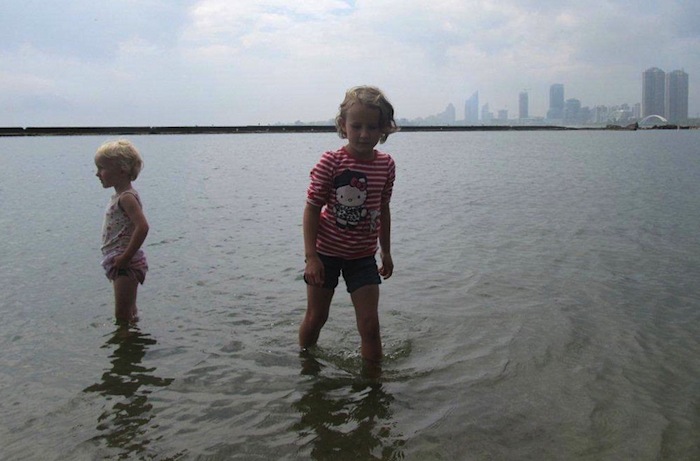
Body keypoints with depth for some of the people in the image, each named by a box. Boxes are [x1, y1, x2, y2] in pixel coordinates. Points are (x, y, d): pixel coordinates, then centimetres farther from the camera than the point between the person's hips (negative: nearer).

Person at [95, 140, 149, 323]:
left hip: (126, 265, -10)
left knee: (122, 316, -7)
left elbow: (142, 227, -28)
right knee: (129, 314, 18)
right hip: (121, 264, 10)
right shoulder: (120, 196, 14)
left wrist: (126, 257, -24)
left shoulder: (126, 197, -16)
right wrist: (122, 258, 15)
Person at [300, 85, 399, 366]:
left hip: (363, 255, 3)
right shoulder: (331, 162, -17)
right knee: (315, 318, 12)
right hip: (326, 251, -2)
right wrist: (311, 256, -17)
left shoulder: (386, 165, -5)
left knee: (370, 325, -1)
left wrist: (386, 252, 14)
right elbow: (312, 208, -13)